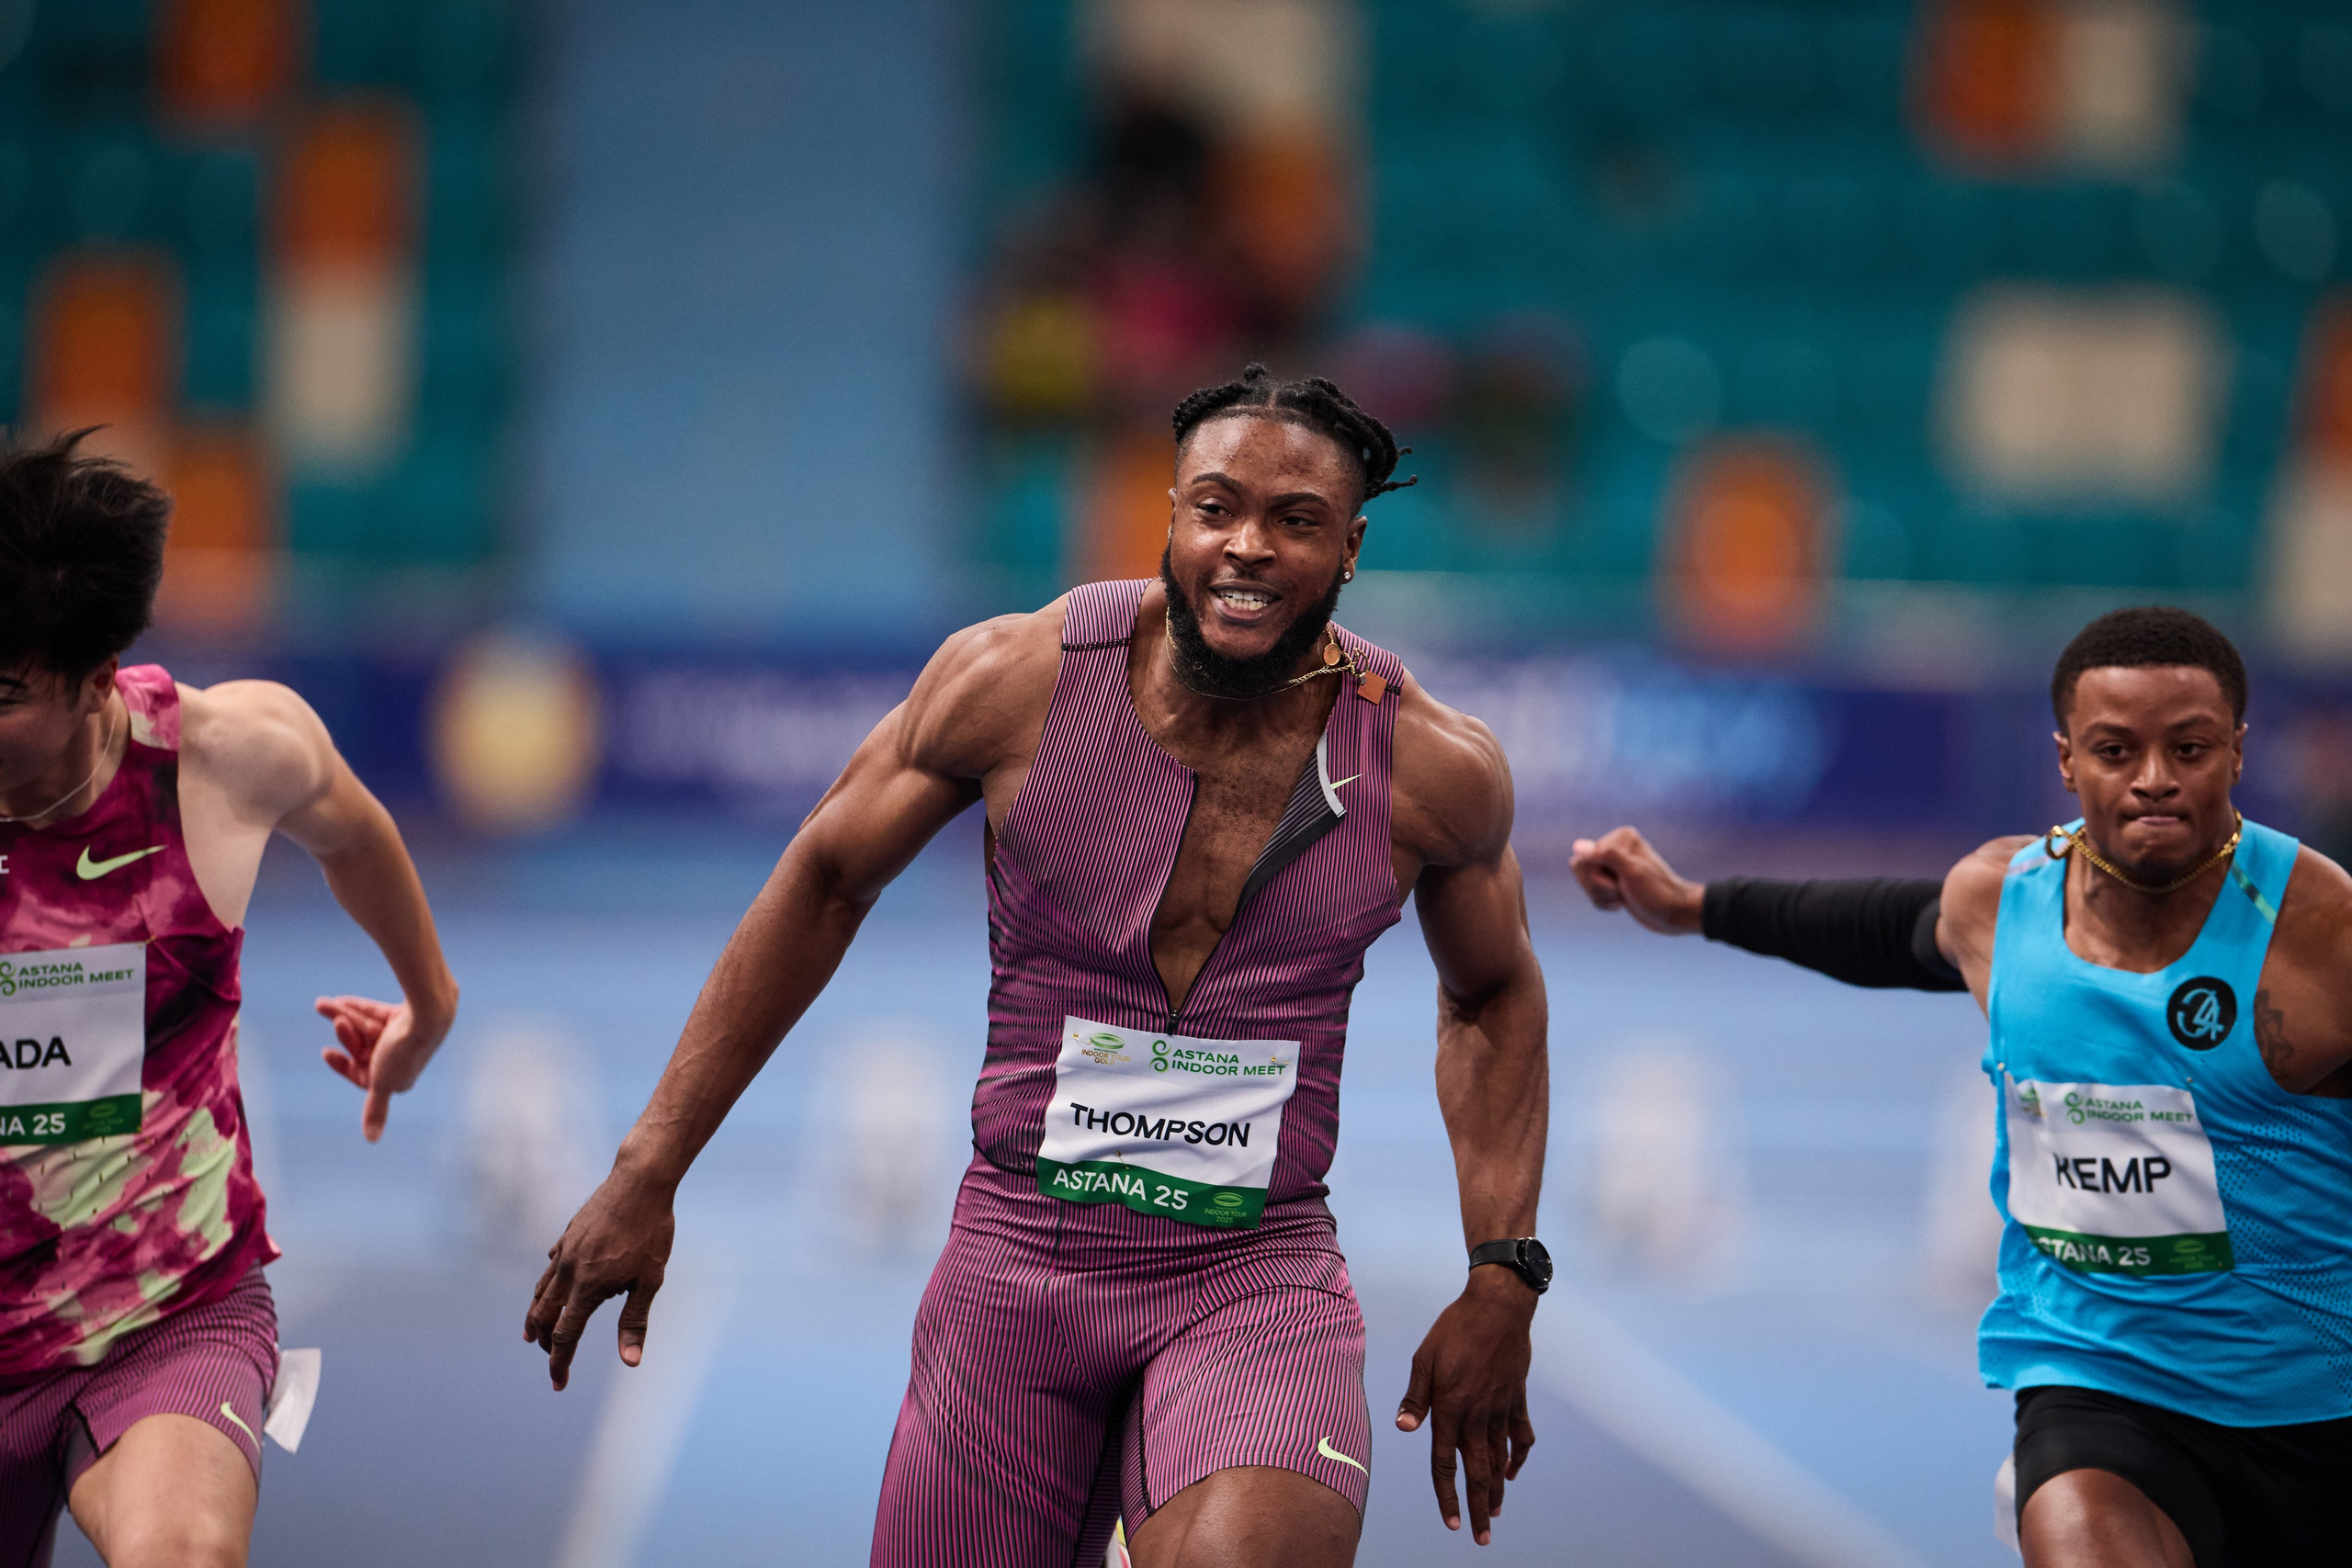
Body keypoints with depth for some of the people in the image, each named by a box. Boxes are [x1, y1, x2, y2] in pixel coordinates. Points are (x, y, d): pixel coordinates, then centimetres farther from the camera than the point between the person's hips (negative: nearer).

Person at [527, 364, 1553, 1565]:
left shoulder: (1430, 768, -6)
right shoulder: (1017, 680, -7)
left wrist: (1501, 1278, 7)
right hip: (1017, 1258, 2)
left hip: (1260, 1280, -2)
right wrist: (645, 1177, 5)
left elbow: (1492, 995, 14)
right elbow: (824, 883, 6)